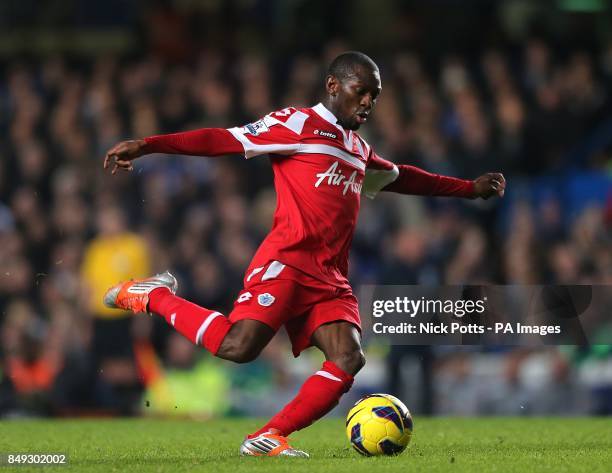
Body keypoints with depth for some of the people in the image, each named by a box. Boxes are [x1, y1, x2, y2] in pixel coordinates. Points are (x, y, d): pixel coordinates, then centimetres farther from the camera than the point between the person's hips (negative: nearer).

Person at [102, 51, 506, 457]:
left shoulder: (359, 149, 26)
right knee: (238, 346, -26)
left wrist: (470, 189, 46)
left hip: (331, 279, 7)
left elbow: (399, 177, 45)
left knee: (348, 358, -17)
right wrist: (146, 146, -13)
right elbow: (224, 140, -5)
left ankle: (269, 438, -11)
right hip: (288, 261, -7)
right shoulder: (298, 123, 2)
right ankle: (155, 296, -1)